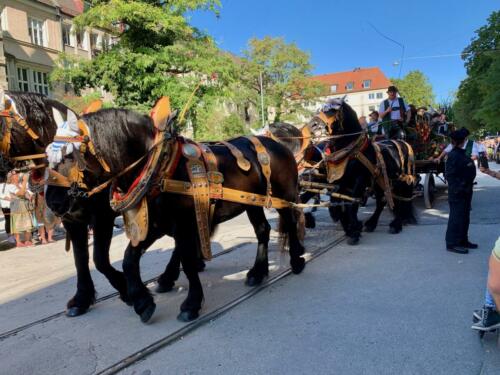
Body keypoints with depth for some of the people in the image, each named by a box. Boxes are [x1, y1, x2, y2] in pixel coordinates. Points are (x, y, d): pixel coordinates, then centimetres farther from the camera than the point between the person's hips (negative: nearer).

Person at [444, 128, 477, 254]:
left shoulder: (462, 153, 12)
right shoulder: (454, 155, -17)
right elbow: (450, 174, -21)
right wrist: (459, 188, -23)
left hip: (465, 192, 10)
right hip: (457, 193, -10)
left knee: (464, 217, 17)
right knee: (456, 218, -4)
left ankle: (463, 240, 28)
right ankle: (452, 244, 3)